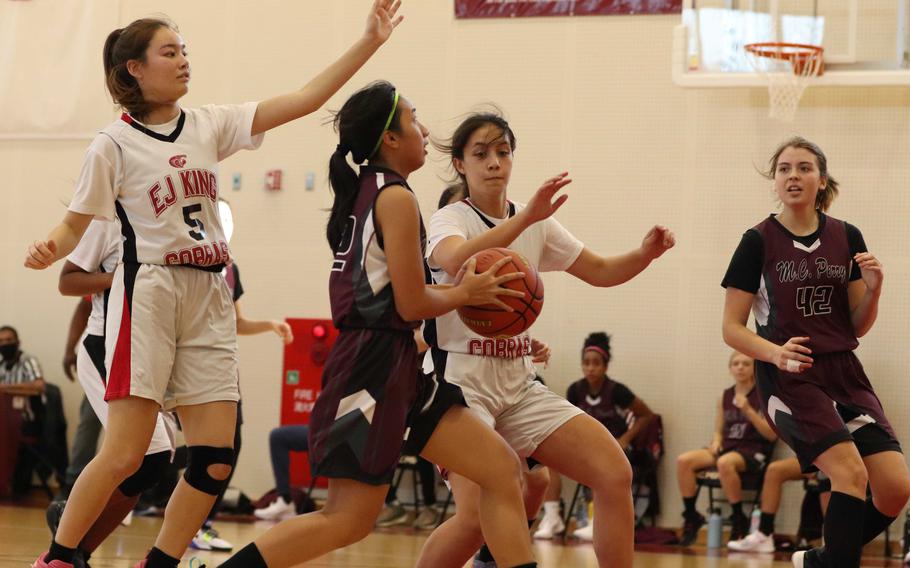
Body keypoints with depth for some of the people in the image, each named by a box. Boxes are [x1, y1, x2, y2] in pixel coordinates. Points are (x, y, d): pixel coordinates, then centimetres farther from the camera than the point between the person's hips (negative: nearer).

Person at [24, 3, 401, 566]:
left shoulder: (210, 125, 10)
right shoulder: (114, 146, -1)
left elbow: (306, 98, 5)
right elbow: (75, 225, 2)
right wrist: (47, 250, -21)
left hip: (210, 300, 5)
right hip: (148, 295, -5)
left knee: (216, 457, -3)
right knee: (125, 454, -11)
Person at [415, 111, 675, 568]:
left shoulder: (537, 226, 12)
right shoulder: (451, 219, -7)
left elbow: (601, 272, 16)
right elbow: (456, 261, -31)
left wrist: (645, 254, -5)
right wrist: (525, 218, -42)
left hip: (518, 383, 6)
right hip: (462, 380, -6)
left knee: (615, 475, -8)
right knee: (477, 515, -25)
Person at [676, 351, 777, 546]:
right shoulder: (725, 396, 15)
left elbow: (771, 434, -7)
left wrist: (748, 410, -16)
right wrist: (716, 441, -3)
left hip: (754, 452, -5)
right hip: (727, 448, 6)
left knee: (725, 463, -40)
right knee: (683, 460, -19)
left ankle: (739, 520, -22)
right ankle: (691, 517, -8)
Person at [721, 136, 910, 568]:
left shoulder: (847, 238, 8)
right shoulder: (758, 242, -2)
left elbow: (858, 326, 11)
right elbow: (732, 328, -2)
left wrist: (873, 289, -10)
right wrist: (776, 353, -20)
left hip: (843, 374, 4)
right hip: (789, 380, -4)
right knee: (851, 471, -26)